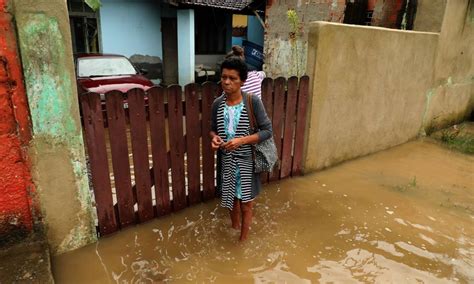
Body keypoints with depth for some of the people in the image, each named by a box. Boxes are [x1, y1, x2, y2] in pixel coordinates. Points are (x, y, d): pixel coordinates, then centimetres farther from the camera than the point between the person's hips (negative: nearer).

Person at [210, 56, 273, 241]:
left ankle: (243, 241, 33)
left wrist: (241, 140, -24)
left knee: (246, 205, 11)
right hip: (226, 161, 3)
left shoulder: (253, 102, -15)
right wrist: (214, 137, -12)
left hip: (246, 161, -3)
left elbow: (267, 130, -13)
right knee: (232, 200, 21)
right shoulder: (217, 104, -3)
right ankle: (234, 230, 48)